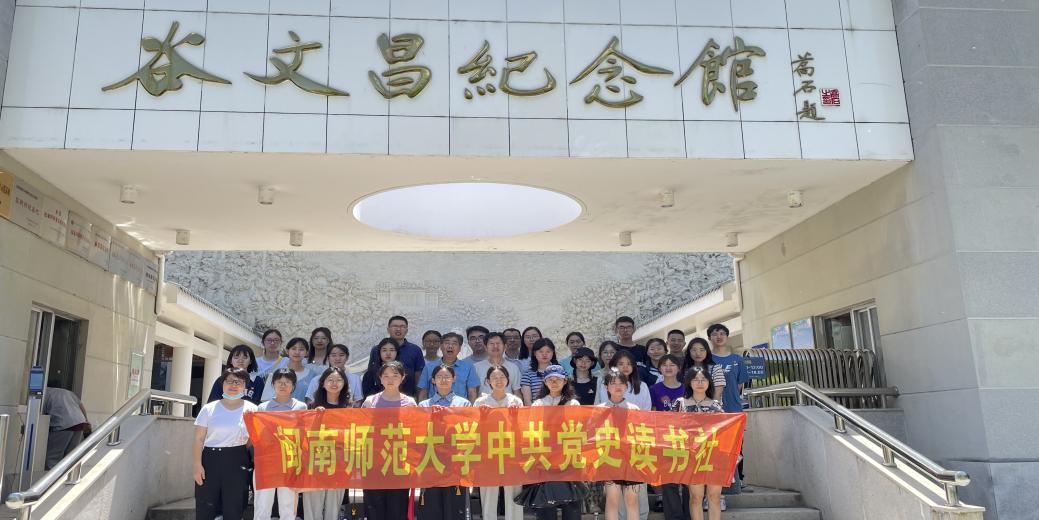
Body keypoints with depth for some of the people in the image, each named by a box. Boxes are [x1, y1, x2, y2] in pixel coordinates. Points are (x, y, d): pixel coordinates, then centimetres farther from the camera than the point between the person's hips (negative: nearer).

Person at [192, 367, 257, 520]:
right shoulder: (209, 409, 5)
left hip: (237, 463, 0)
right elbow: (199, 439, 2)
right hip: (210, 460, 0)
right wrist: (197, 465, -6)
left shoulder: (251, 409, 4)